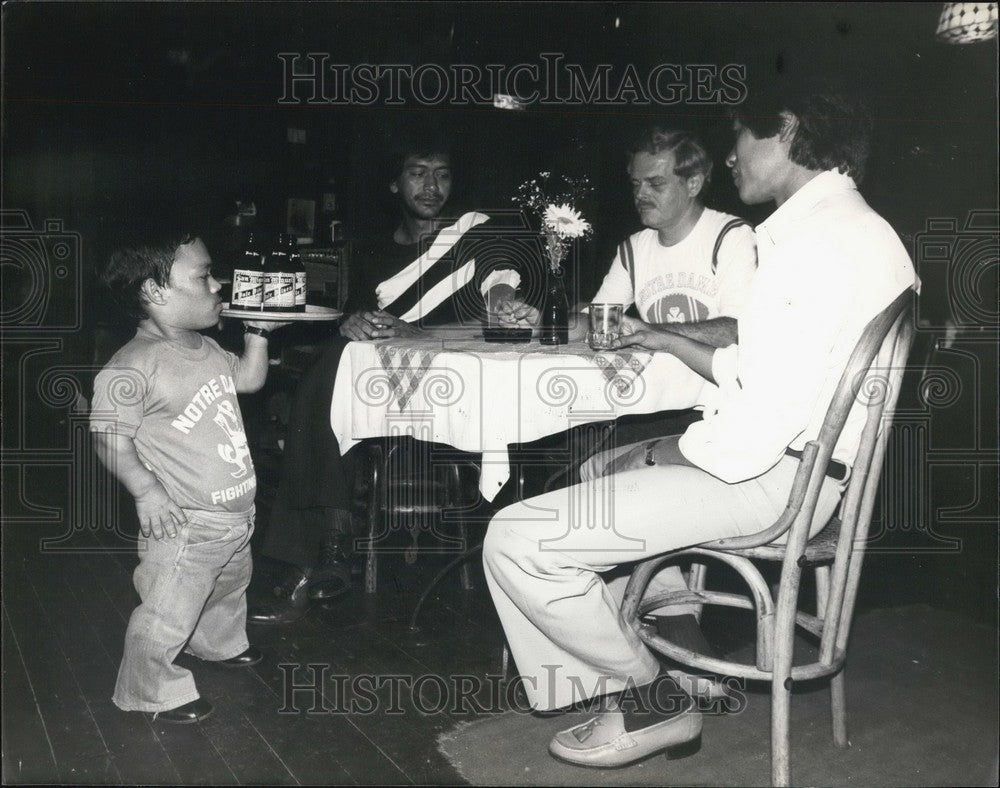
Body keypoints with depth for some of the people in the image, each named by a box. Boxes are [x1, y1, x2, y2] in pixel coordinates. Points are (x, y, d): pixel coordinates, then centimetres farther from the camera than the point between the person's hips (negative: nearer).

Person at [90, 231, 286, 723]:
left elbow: (248, 379, 21)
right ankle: (153, 690, 25)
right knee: (166, 616, 1)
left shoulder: (204, 349, 4)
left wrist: (257, 332, 10)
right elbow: (109, 436, -22)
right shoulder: (131, 368, -23)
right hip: (183, 523, -9)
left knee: (228, 590, 31)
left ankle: (221, 644, 58)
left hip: (235, 514, 9)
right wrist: (145, 488, -31)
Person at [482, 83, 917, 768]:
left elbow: (753, 435, -26)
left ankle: (652, 701, 6)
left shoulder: (816, 242, -21)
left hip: (768, 477, -12)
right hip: (803, 462, 12)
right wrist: (670, 342, 17)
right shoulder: (862, 229, 13)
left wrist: (655, 453, -9)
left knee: (515, 542, -14)